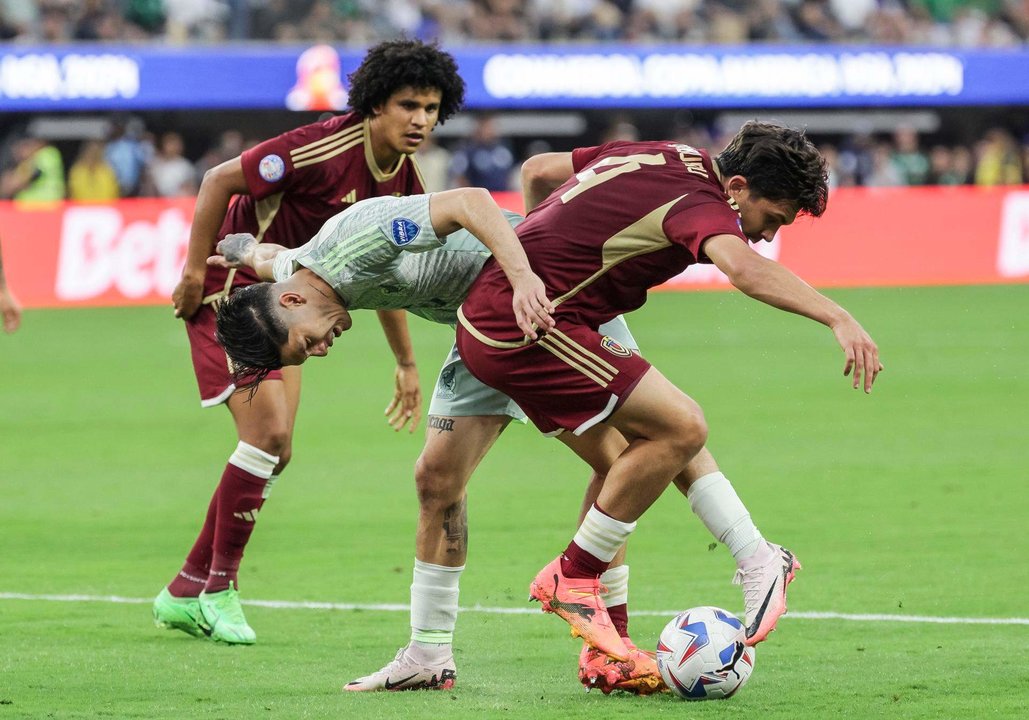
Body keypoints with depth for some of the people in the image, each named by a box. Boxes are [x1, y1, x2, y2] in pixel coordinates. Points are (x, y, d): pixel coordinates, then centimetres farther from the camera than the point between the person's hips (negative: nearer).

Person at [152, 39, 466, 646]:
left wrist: (407, 363, 18)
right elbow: (219, 180, -20)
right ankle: (219, 587, -3)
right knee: (268, 430, -18)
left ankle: (185, 592, 20)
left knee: (275, 452, 8)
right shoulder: (326, 149, -26)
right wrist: (195, 271, -18)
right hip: (231, 285, -9)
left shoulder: (404, 181, -1)